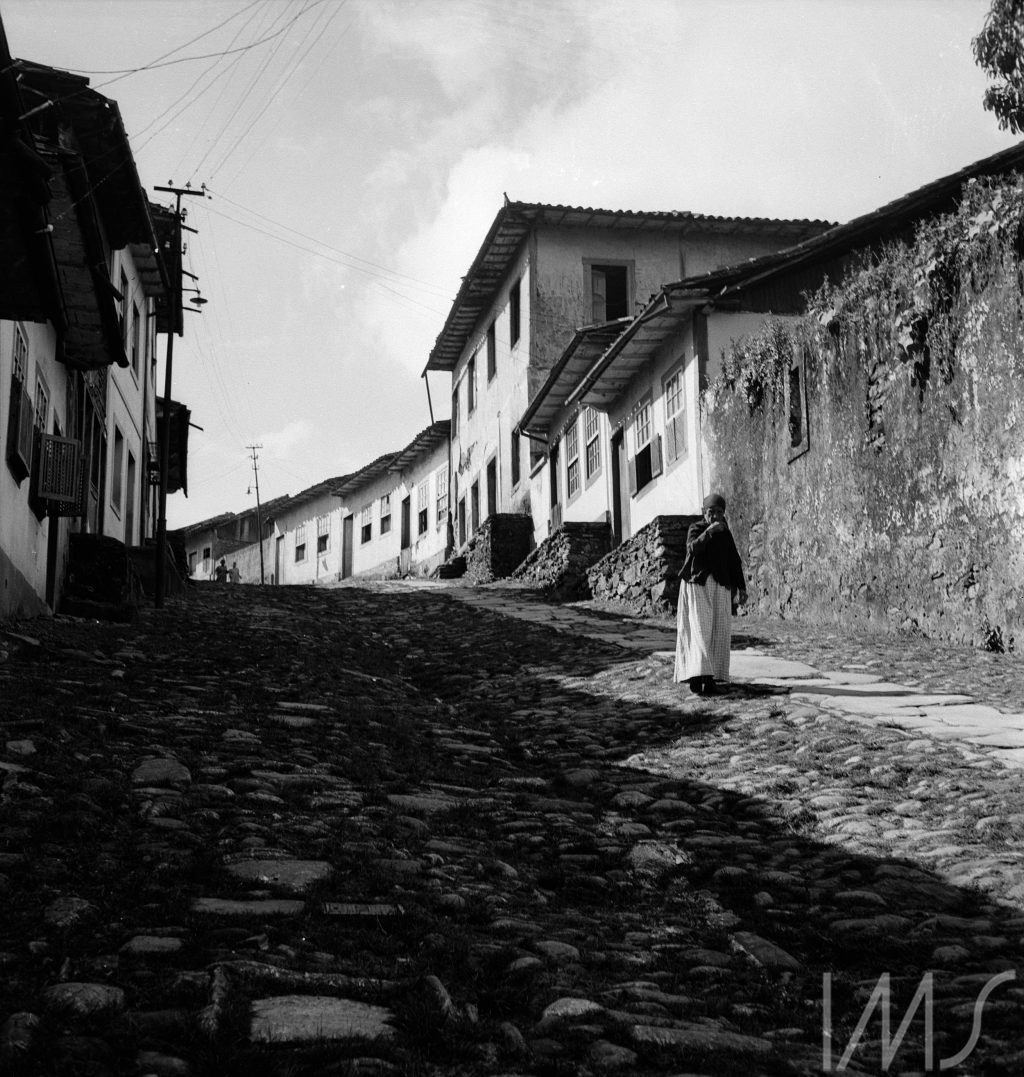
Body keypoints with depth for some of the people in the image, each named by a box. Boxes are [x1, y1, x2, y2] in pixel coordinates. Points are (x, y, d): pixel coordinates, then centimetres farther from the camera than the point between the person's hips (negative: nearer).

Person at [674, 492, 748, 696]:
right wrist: (708, 531, -32)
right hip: (697, 585, -4)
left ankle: (711, 678, 1)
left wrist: (741, 587, 5)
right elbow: (693, 549, -21)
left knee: (719, 632, -3)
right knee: (699, 629, -16)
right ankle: (696, 676, -23)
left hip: (719, 587, 4)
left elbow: (734, 562, 12)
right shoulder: (695, 529, -1)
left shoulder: (726, 534, 12)